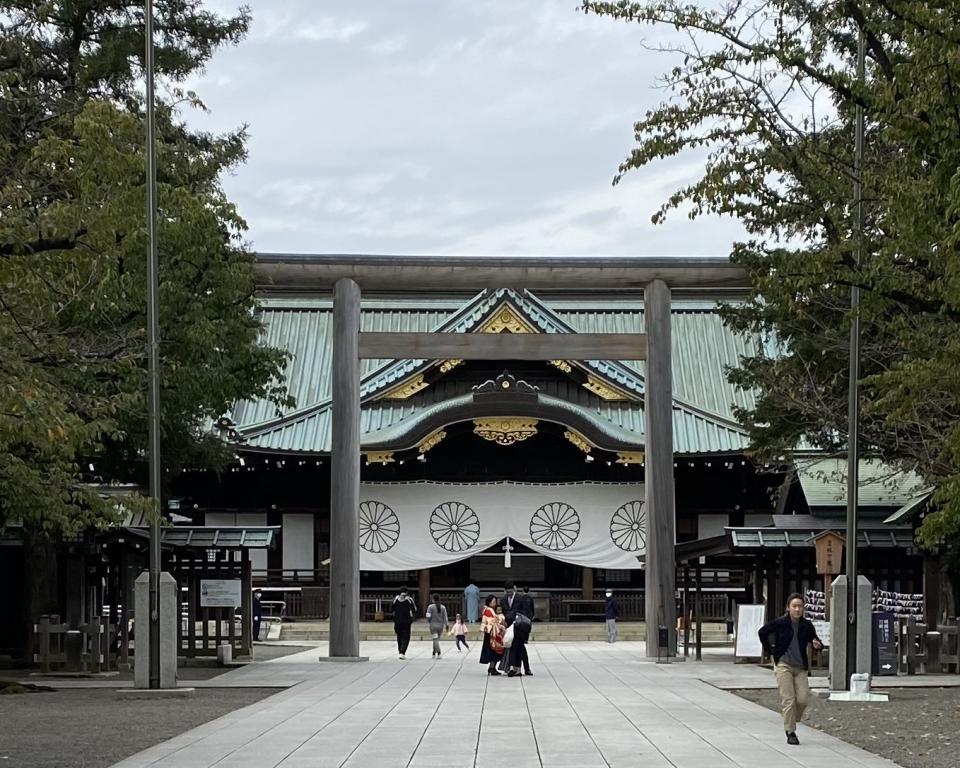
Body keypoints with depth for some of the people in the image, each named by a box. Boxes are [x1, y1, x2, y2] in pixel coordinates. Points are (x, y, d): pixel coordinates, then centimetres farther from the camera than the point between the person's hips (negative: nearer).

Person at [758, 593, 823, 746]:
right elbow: (762, 632, 4)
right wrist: (770, 651, 4)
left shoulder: (807, 625, -2)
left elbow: (815, 640, 9)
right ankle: (790, 732, 3)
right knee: (788, 700, -6)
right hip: (783, 665, -3)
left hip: (801, 667, 3)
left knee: (803, 699, -5)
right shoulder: (780, 623, -8)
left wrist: (817, 645, -14)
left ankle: (793, 720, 25)